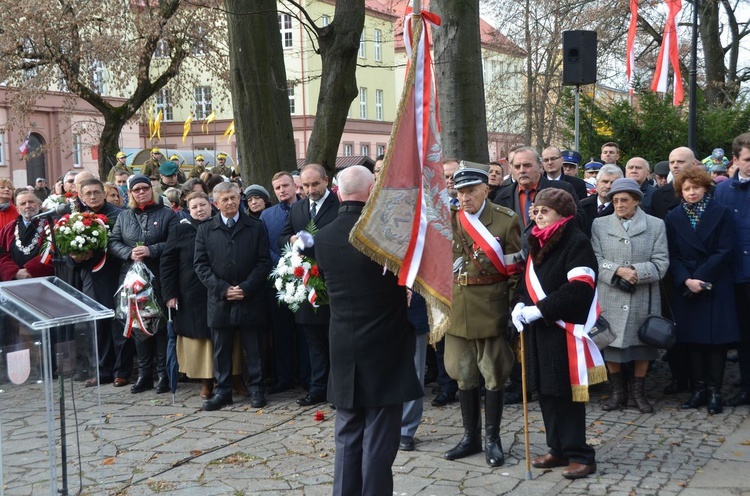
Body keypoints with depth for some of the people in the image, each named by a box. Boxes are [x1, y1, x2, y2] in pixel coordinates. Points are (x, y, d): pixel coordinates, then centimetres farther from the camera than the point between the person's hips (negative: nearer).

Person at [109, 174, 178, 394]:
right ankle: (144, 374, 16)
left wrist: (151, 250, -17)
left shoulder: (166, 214, 3)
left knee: (161, 325, -1)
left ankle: (163, 374, 7)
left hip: (159, 279, -3)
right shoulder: (123, 216, 14)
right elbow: (113, 242, 9)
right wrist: (129, 253, -9)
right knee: (138, 326, 8)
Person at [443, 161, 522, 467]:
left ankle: (492, 439, 18)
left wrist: (515, 307, -8)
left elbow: (516, 269, -4)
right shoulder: (447, 220, 6)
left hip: (491, 311, -4)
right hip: (457, 311, 4)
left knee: (493, 376, 5)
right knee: (464, 375, 12)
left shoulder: (506, 220, -6)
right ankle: (470, 436, 25)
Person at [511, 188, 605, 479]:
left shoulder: (577, 242, -12)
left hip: (564, 330, -8)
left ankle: (580, 455, 7)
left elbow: (579, 289, -21)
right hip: (538, 330, 8)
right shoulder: (537, 243, 14)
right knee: (546, 391, 12)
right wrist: (521, 304, 0)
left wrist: (539, 309, -21)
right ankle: (559, 449, 24)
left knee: (567, 393, -3)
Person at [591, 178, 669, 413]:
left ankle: (639, 392, 22)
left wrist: (636, 272, -19)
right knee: (610, 344, 5)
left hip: (643, 298, 0)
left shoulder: (656, 225, 3)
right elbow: (595, 260, -4)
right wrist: (618, 271, -19)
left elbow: (661, 263, -4)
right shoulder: (599, 225, 5)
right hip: (610, 298, 0)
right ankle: (617, 391, 20)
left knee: (642, 344, 8)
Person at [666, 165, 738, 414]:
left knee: (716, 339, -2)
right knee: (693, 340, 3)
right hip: (685, 288, 2)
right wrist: (686, 280, -13)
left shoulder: (722, 214, 1)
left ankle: (714, 391, 4)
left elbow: (724, 251, -7)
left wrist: (701, 278, -15)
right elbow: (672, 255, 2)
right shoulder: (673, 218, 7)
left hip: (716, 287, -2)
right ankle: (698, 389, 11)